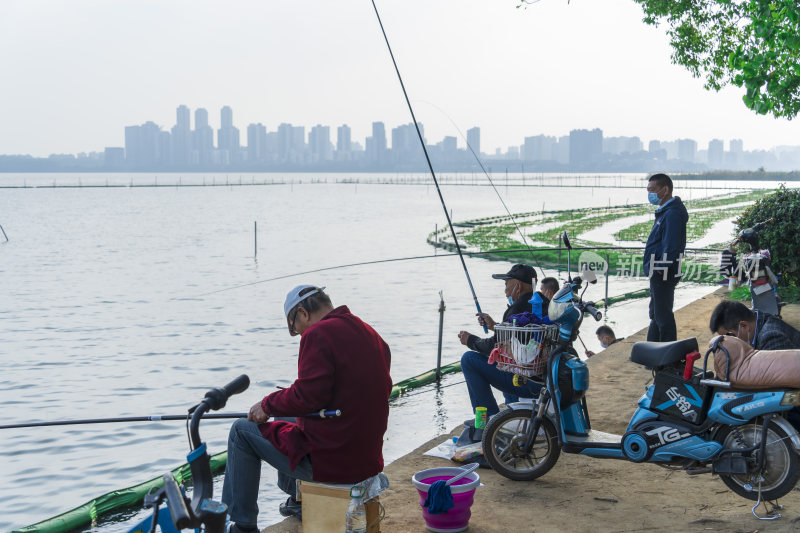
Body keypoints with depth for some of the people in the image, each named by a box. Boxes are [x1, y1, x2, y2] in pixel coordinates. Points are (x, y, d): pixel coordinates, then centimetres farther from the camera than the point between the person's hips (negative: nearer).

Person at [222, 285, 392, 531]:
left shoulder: (318, 335, -16)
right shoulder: (372, 335, 8)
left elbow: (308, 396, -25)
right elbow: (383, 389, 16)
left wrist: (268, 404, -7)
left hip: (326, 461, -9)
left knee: (242, 430, 9)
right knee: (290, 418, 33)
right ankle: (298, 499, 43)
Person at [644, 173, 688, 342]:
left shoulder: (673, 213, -19)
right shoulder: (665, 211, 15)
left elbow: (671, 246, -24)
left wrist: (661, 268, -22)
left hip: (664, 275, -11)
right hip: (658, 273, 11)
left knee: (663, 316, -5)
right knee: (656, 315, 18)